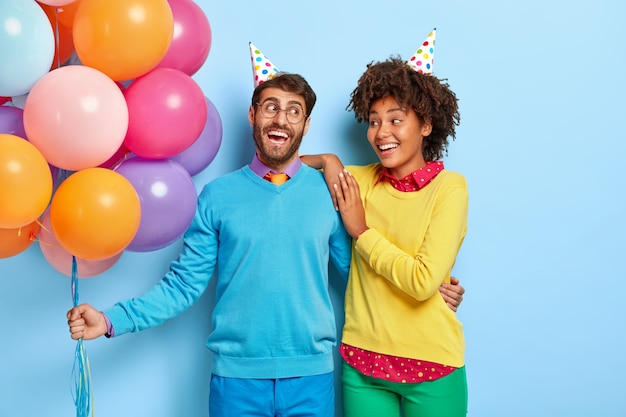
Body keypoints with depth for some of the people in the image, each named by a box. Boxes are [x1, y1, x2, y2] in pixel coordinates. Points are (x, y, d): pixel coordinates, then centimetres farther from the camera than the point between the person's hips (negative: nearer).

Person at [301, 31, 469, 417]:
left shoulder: (449, 187, -9)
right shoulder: (361, 180, 2)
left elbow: (424, 282, -19)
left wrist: (361, 231, -10)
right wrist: (329, 162, -6)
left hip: (431, 368, -3)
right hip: (362, 363, 3)